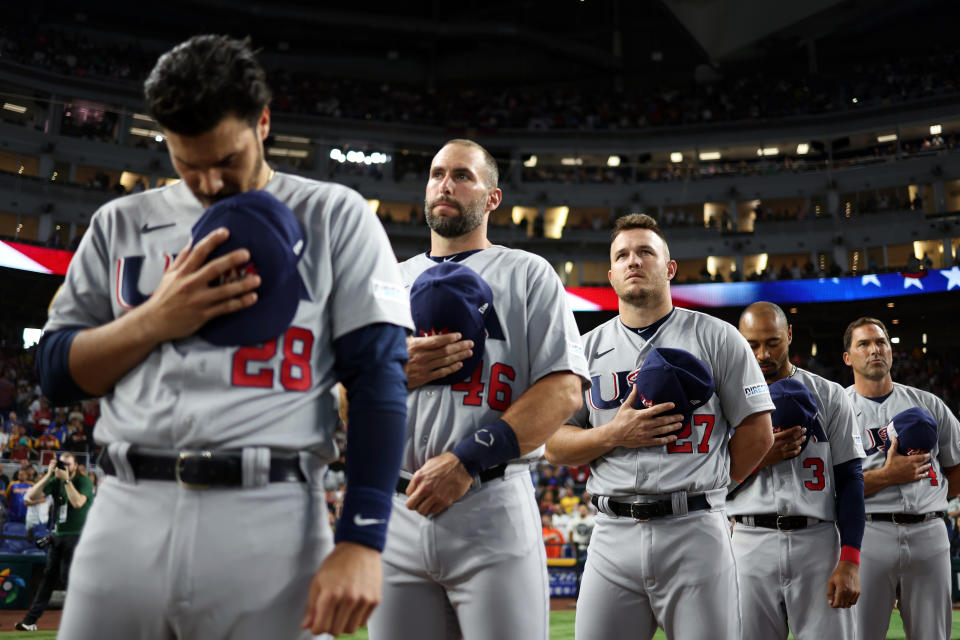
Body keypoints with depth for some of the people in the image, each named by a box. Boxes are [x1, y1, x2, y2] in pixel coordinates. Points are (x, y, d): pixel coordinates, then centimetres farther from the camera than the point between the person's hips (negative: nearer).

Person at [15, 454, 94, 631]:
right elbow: (31, 497, -2)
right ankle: (30, 621, 10)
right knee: (49, 575, 7)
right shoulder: (55, 481, 9)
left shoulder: (84, 481, -7)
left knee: (68, 575, -11)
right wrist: (49, 475, -10)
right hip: (58, 535, 6)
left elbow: (77, 502, -23)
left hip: (76, 536, -6)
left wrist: (66, 479, -22)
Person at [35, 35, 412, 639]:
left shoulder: (335, 217, 4)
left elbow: (379, 379, -3)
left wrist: (362, 540, -12)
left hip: (273, 520, -2)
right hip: (128, 514, 3)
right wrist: (155, 321, -5)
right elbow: (57, 373, 13)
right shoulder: (120, 224, 14)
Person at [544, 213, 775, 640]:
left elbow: (757, 433, 6)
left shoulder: (717, 338, 5)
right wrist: (613, 434, -7)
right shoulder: (588, 348, 12)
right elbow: (554, 445, 9)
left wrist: (706, 486, 9)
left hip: (695, 530, -2)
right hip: (614, 535, 2)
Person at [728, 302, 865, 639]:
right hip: (750, 544, 0)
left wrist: (850, 561, -7)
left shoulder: (829, 395, 7)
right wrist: (759, 459, -11)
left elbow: (850, 479, 3)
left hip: (818, 541, 0)